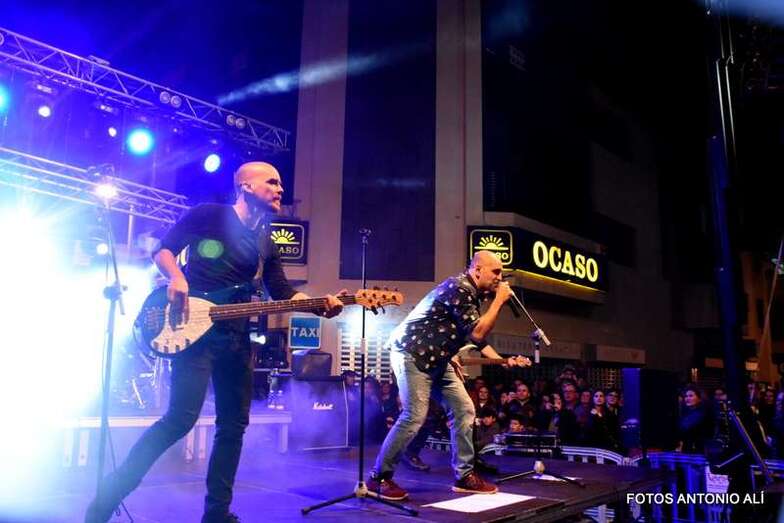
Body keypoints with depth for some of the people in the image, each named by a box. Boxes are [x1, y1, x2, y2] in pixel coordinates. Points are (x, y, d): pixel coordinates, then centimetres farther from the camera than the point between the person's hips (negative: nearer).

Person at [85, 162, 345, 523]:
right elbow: (163, 250, 1)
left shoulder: (266, 245, 16)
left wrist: (321, 305, -7)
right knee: (182, 417, -15)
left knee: (233, 424, 7)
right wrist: (177, 278, -20)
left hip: (236, 337, 7)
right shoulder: (207, 215, -1)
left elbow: (283, 295, 10)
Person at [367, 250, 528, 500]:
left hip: (436, 359, 10)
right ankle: (378, 477, -1)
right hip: (411, 353, -10)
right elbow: (477, 334, -22)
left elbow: (477, 338, 18)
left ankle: (464, 475, 14)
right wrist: (498, 301, -15)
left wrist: (504, 361, 8)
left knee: (464, 410, 5)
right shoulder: (459, 288, -19)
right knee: (415, 416, -15)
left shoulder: (471, 293, 12)